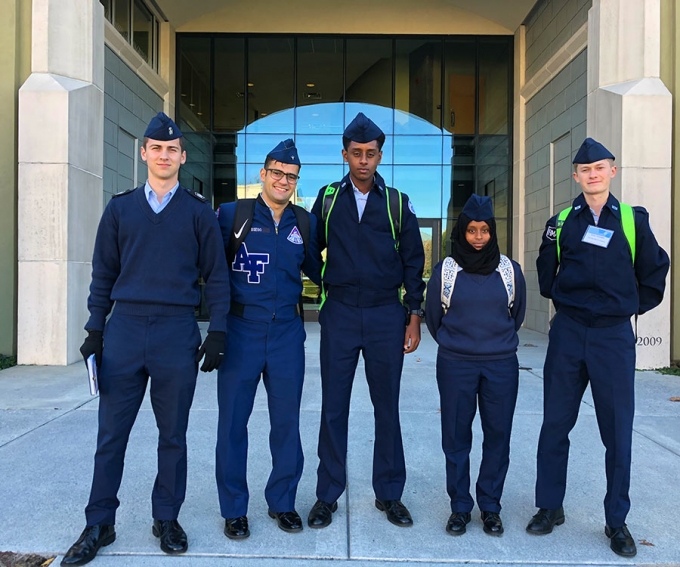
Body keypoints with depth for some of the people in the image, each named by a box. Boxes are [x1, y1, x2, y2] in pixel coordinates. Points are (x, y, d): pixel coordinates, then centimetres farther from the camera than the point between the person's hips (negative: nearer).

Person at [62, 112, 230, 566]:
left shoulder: (199, 212, 4)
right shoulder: (120, 209, 10)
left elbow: (216, 275, 3)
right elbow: (104, 273, 12)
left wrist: (217, 332, -3)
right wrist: (96, 329, 7)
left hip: (178, 333, -1)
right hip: (124, 329, 2)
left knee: (173, 434, 9)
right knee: (111, 434, 7)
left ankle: (167, 518, 25)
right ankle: (99, 524, 22)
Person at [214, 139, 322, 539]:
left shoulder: (305, 222, 8)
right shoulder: (232, 214, 0)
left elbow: (316, 269, 19)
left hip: (286, 331, 2)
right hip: (241, 329, -2)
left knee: (287, 420, 10)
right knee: (233, 420, 5)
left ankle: (283, 502, 29)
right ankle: (234, 509, 23)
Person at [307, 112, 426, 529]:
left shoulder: (397, 203, 4)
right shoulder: (328, 198, 6)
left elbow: (413, 262, 5)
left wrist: (414, 318, 1)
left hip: (386, 315, 0)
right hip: (339, 314, 0)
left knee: (387, 407, 8)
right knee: (334, 407, 5)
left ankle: (389, 494, 23)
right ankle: (328, 495, 19)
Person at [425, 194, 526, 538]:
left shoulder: (510, 270, 2)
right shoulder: (445, 271, -2)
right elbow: (432, 316, 10)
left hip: (501, 366, 1)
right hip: (455, 367, -1)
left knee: (498, 436, 7)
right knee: (456, 436, 6)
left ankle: (490, 507, 23)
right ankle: (459, 507, 20)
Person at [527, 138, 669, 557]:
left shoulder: (633, 220, 3)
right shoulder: (561, 223, 6)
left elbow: (655, 270, 11)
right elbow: (546, 271, 18)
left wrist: (634, 306, 9)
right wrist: (561, 300, 10)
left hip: (614, 336, -1)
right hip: (568, 333, 1)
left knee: (618, 431, 4)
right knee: (555, 425, 6)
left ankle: (617, 521, 20)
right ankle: (550, 507, 22)